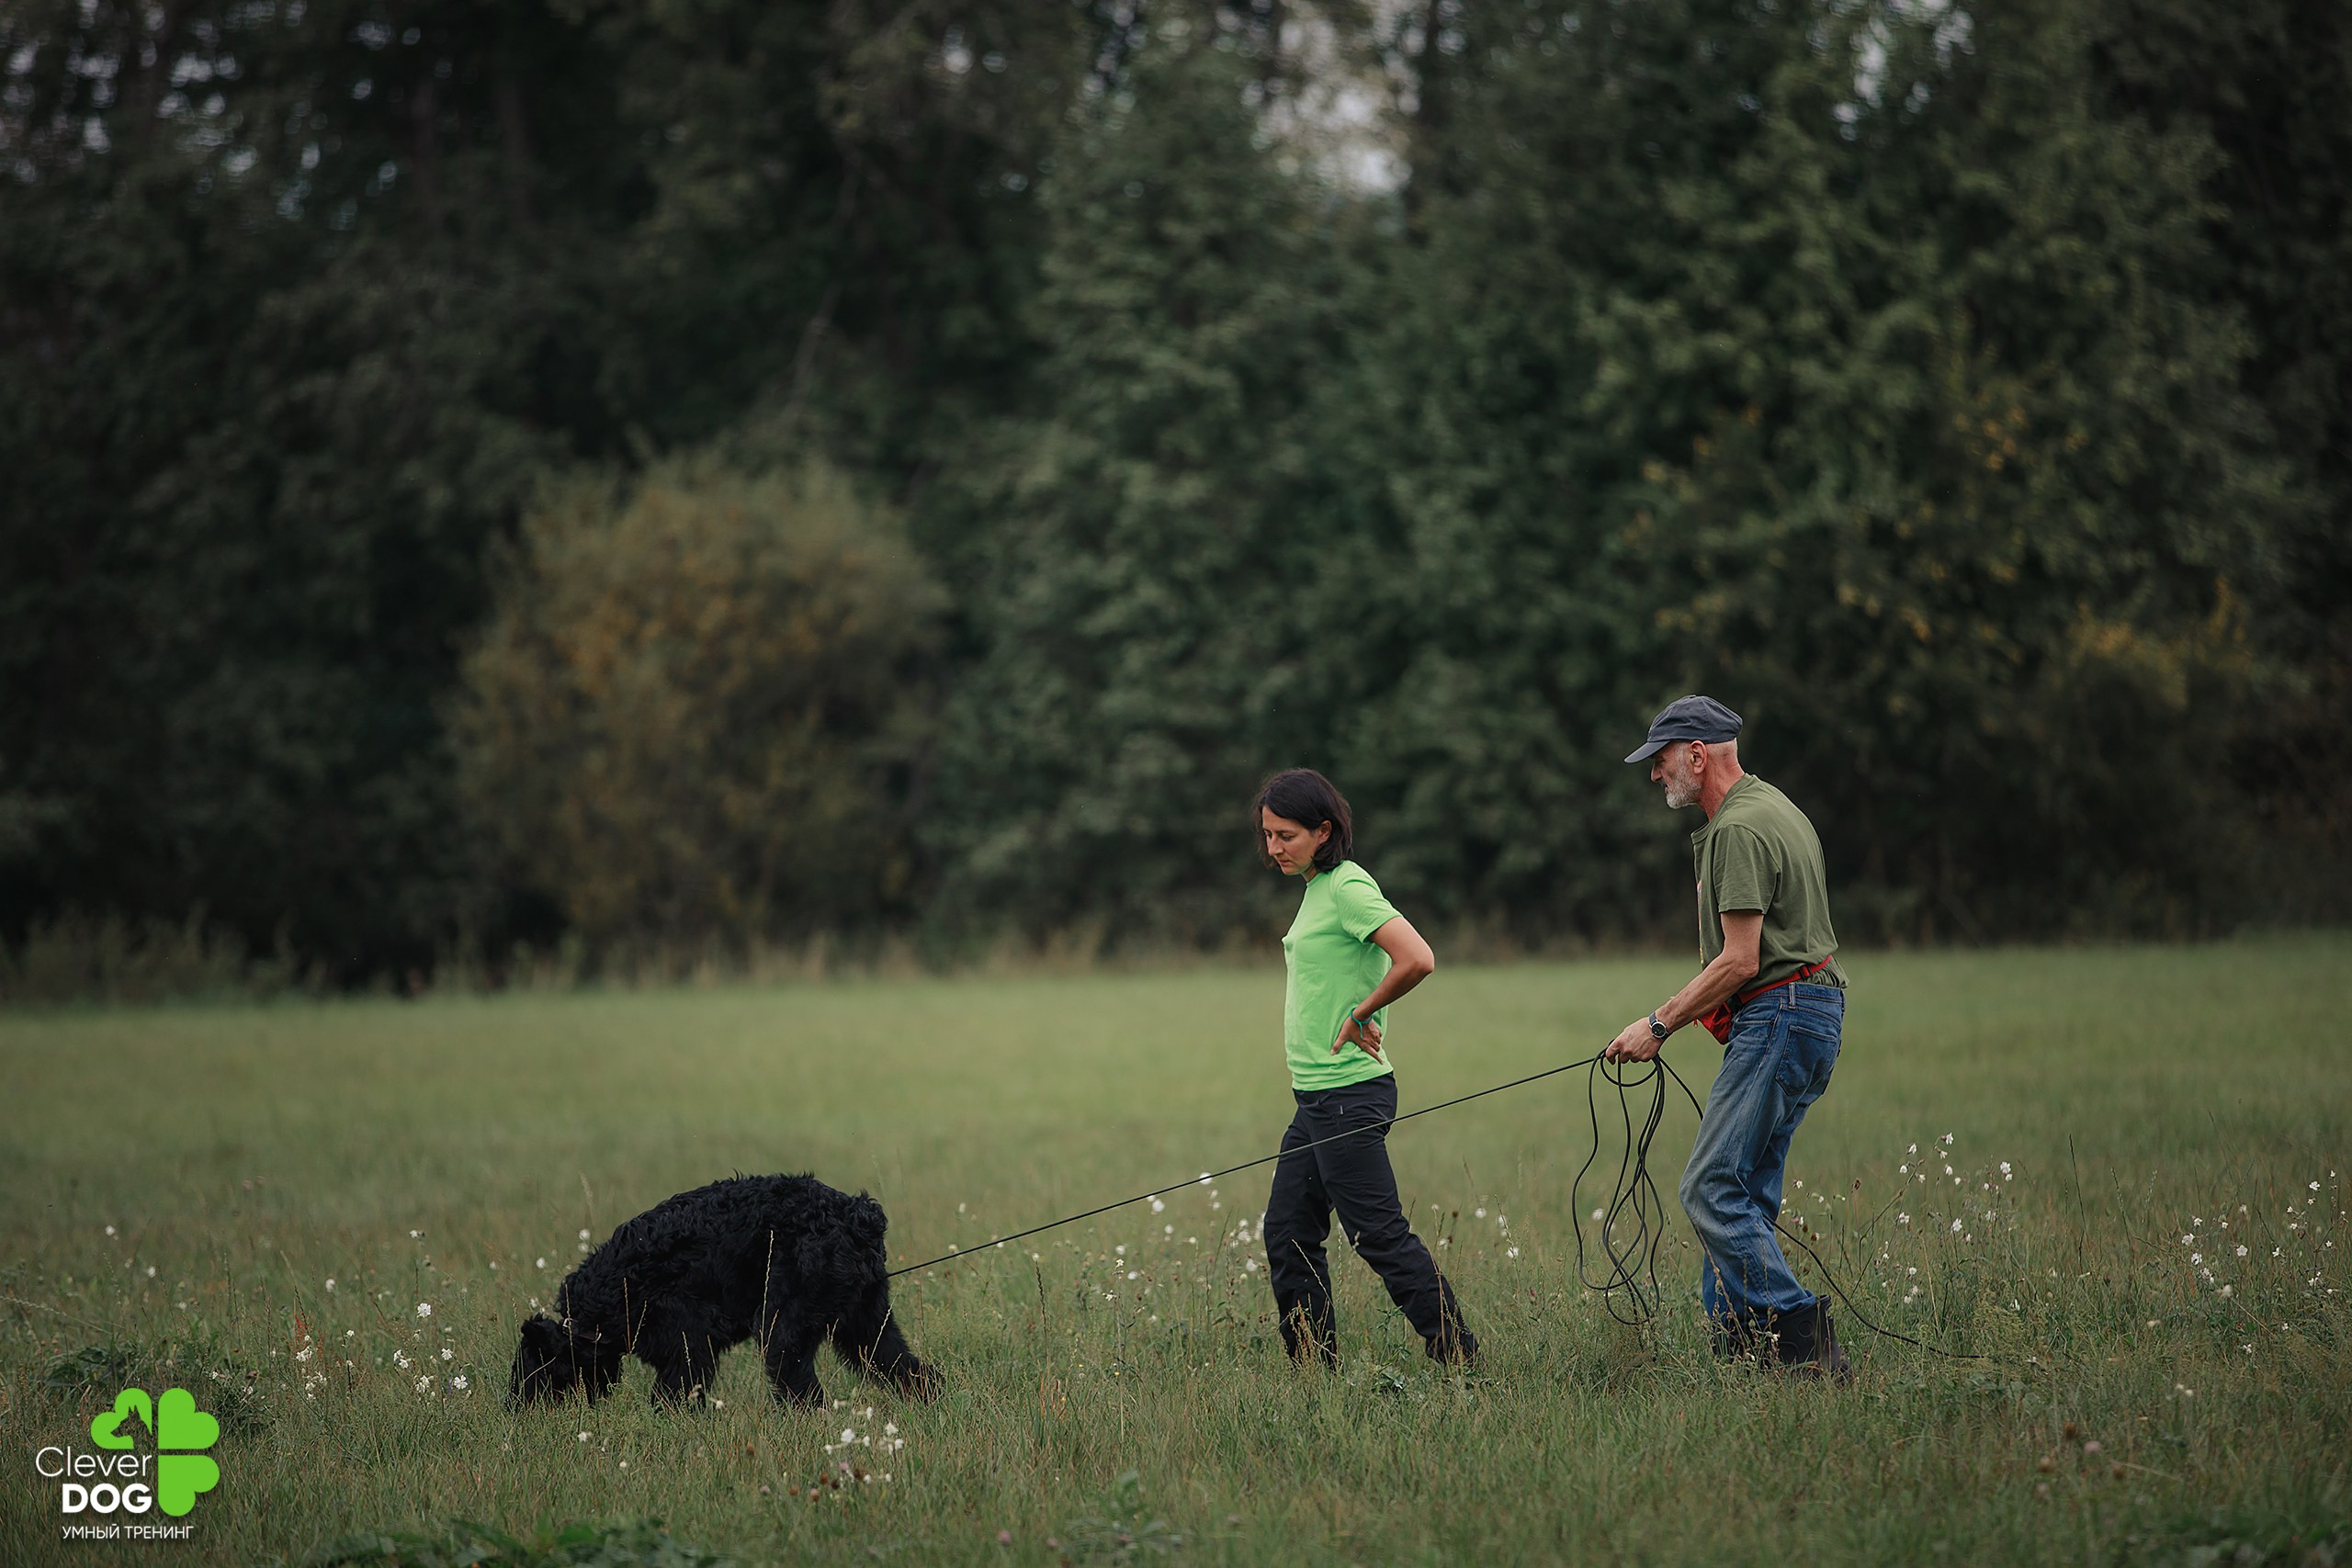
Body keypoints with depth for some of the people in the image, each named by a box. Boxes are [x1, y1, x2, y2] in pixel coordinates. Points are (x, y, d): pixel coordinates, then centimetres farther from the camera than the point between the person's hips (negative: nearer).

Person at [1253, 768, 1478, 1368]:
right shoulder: (1317, 889, 14)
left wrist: (1360, 1014, -15)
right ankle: (1314, 1367, 16)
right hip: (1316, 1095, 10)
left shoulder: (1348, 888, -15)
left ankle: (1459, 1357, -3)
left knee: (1380, 1236, -8)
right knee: (1287, 1234, 10)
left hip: (1349, 1094, -10)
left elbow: (1417, 960, -27)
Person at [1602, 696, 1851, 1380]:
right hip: (1810, 1011, 11)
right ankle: (1738, 1350, 10)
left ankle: (1805, 1341, -18)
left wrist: (1659, 1024, -13)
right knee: (1745, 1194, 10)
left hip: (1778, 1020, -11)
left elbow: (1740, 961, -19)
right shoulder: (1775, 809, 19)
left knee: (1712, 1190, -13)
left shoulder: (1740, 829, -15)